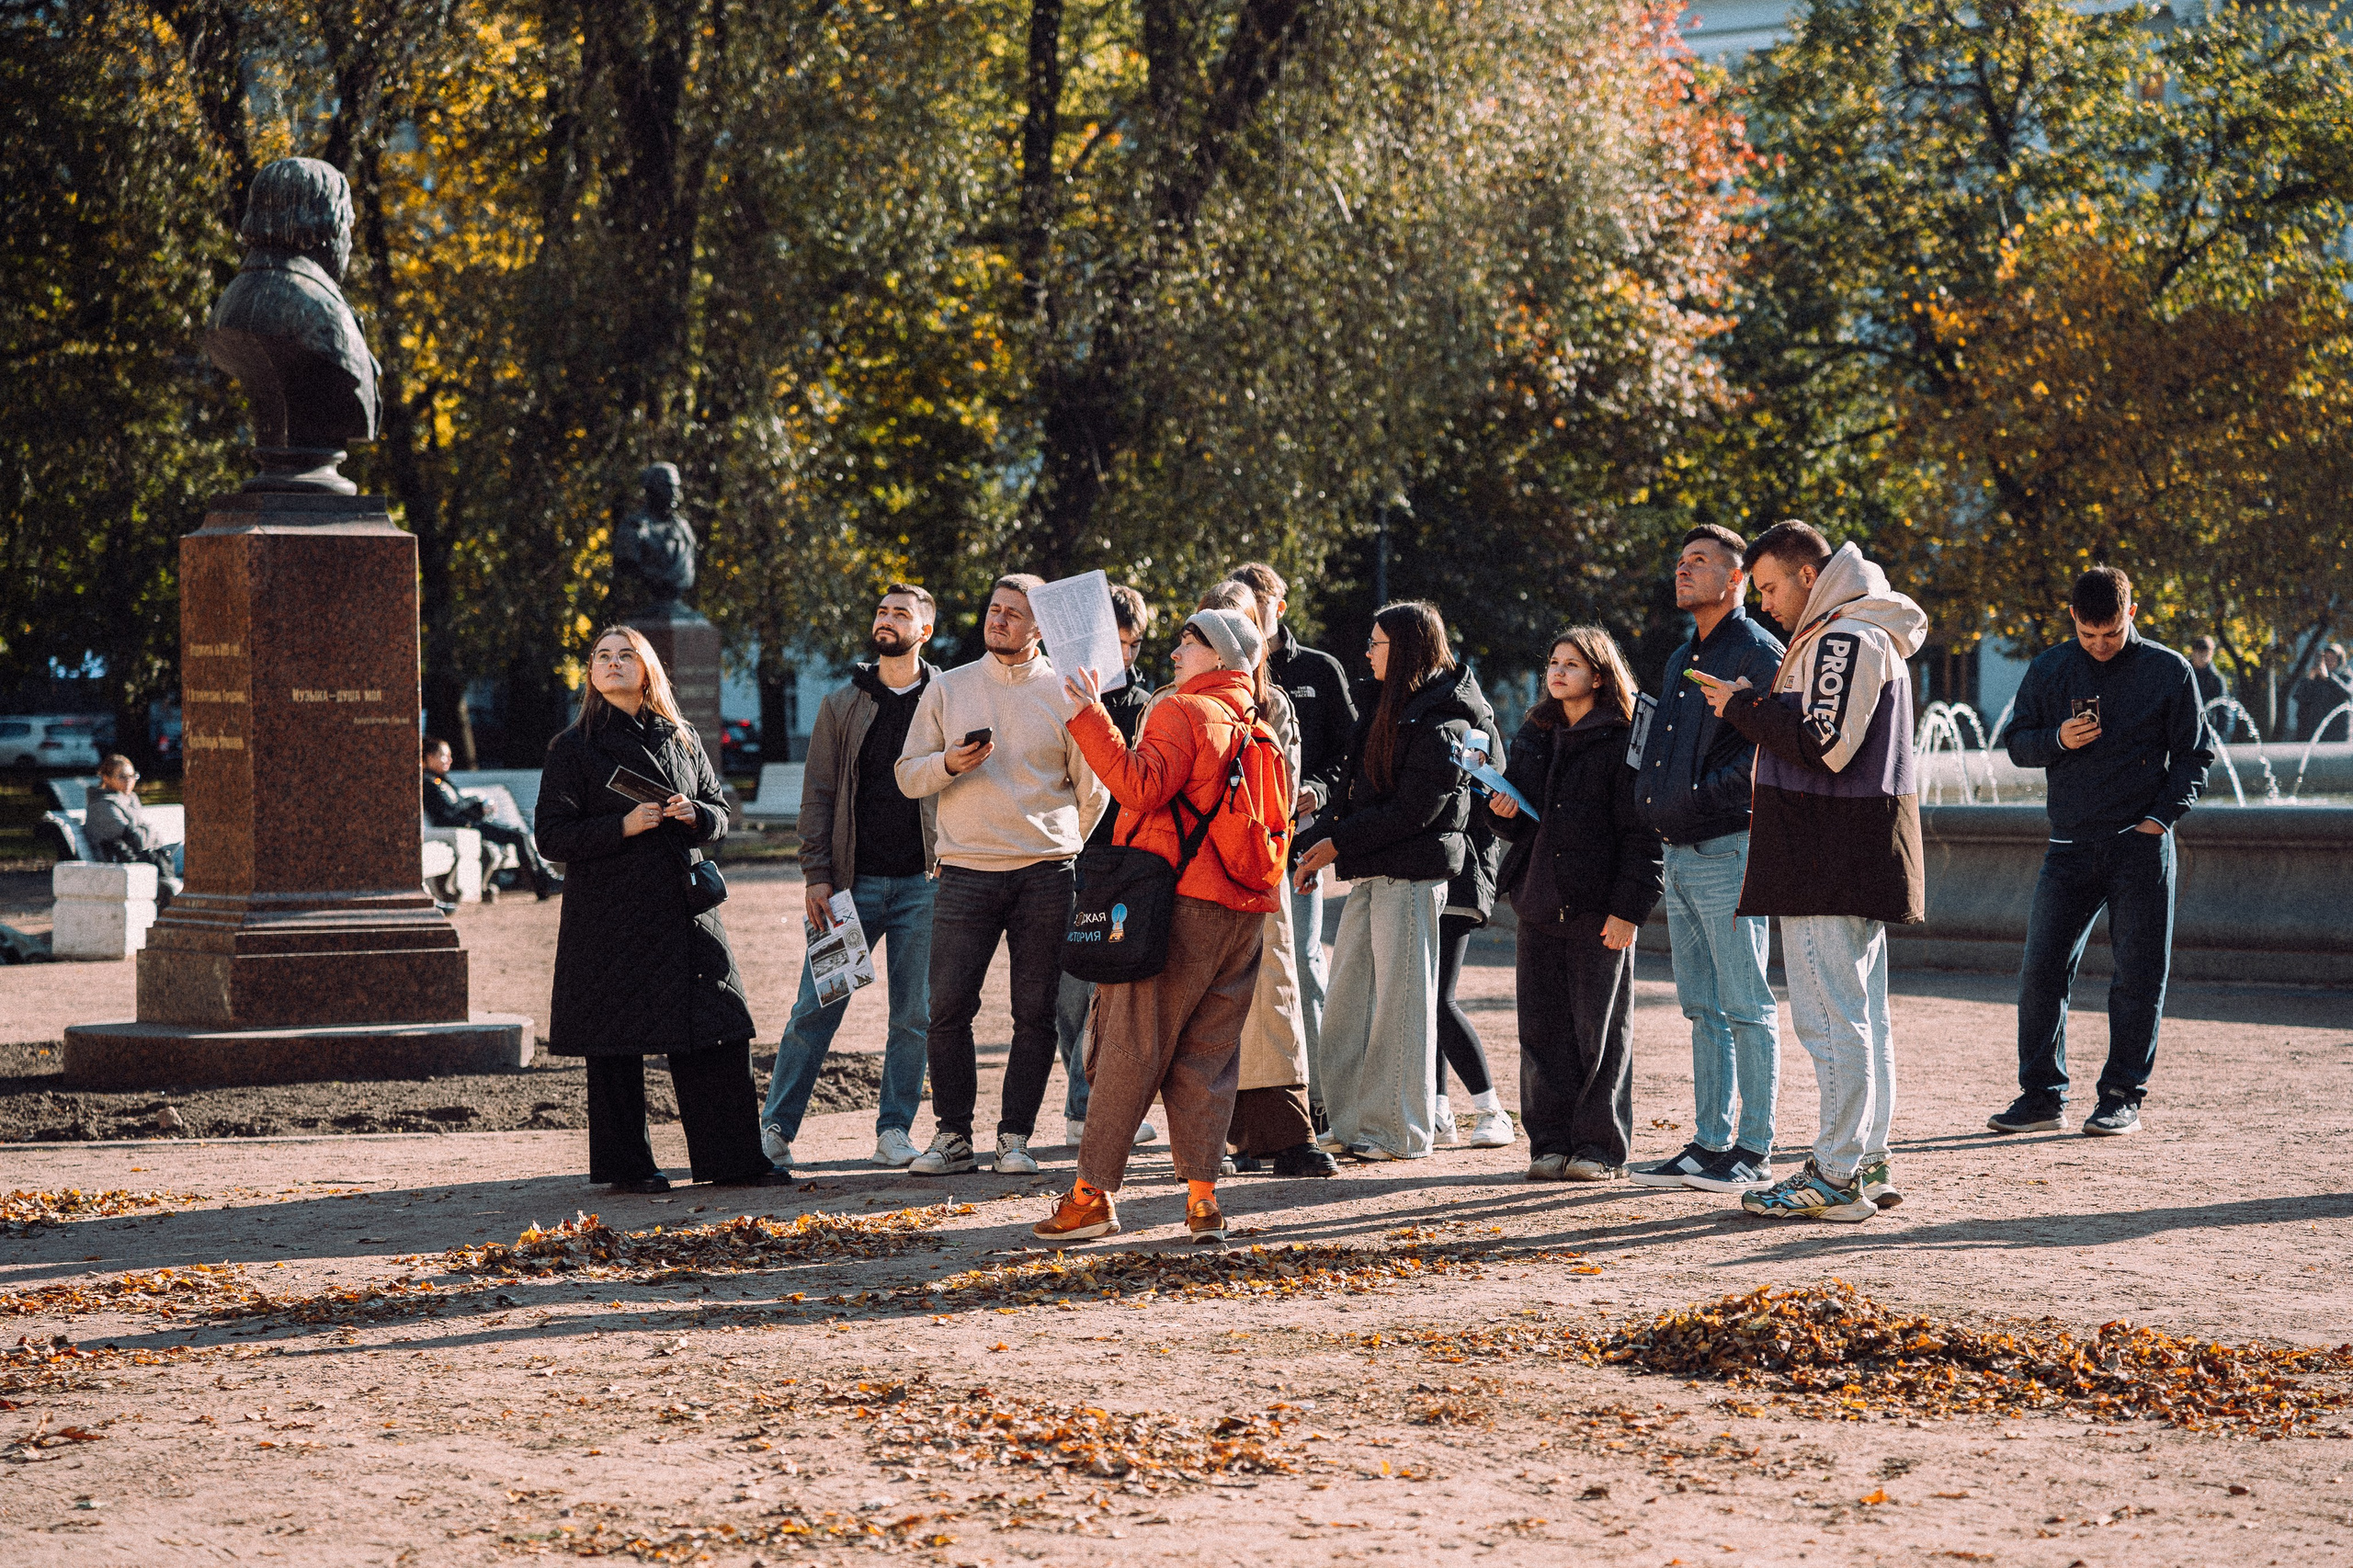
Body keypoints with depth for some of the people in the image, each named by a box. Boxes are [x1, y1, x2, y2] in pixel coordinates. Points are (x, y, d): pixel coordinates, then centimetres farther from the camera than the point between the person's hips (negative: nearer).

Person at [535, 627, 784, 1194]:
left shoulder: (681, 740, 13)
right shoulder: (573, 748, 1)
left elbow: (720, 813, 16)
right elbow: (553, 836, -5)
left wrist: (695, 815, -7)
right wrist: (623, 826, -17)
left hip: (684, 908, 4)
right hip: (610, 912, -4)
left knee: (721, 1034, 0)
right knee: (618, 1044, -2)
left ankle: (732, 1158, 7)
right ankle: (625, 1166, 9)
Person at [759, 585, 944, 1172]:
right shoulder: (841, 705, 8)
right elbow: (817, 794, 6)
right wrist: (815, 874, -4)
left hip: (922, 882, 0)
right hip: (852, 880, 0)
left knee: (914, 1015, 1)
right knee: (816, 1007, -1)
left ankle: (895, 1129, 11)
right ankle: (775, 1126, 5)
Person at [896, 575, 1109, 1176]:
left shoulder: (1065, 694, 6)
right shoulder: (947, 689, 10)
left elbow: (1093, 789, 11)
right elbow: (908, 775, 9)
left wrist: (1055, 848, 11)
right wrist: (949, 763, -10)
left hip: (1045, 878, -1)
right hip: (965, 873, 1)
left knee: (1035, 1013, -1)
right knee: (949, 1008, -6)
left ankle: (1015, 1137, 6)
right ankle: (953, 1136, 3)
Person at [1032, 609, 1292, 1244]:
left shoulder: (1182, 712, -8)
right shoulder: (1262, 732, 17)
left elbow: (1140, 786, -21)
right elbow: (1278, 823, 20)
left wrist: (1089, 717, -21)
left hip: (1180, 901, -7)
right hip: (1246, 910, 7)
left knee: (1129, 1048, -3)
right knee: (1209, 1054, 8)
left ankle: (1092, 1193, -1)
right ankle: (1203, 1196, 2)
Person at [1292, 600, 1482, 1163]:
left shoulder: (1443, 721, -11)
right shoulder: (1389, 711, 18)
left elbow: (1413, 810, -18)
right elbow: (1353, 791, 17)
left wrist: (1338, 843, -15)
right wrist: (1318, 841, 2)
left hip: (1412, 874, -9)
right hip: (1371, 874, 9)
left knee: (1400, 1000, -4)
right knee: (1348, 998, 8)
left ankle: (1401, 1132, 2)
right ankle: (1351, 1121, 14)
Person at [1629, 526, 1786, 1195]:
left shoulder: (1758, 653, -9)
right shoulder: (1682, 658, 20)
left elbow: (1770, 748, -18)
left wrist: (1702, 794, -19)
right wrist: (1651, 796, 10)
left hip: (1730, 848, -9)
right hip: (1682, 854, 9)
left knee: (1746, 1007, -5)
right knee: (1703, 1007, 12)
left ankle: (1754, 1154, -3)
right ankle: (1709, 1145, 16)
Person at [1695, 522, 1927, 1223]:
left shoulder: (1846, 636, -13)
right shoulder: (1870, 637, 21)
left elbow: (1825, 744, -21)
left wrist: (1745, 707, -11)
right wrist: (1761, 706, 11)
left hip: (1832, 858, -11)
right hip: (1854, 857, 11)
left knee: (1829, 1013, -9)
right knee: (1860, 1012, 12)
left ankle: (1836, 1178, -9)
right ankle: (1868, 1164, 16)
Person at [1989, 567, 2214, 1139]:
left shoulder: (2169, 671, 1)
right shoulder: (2049, 670, 8)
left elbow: (2195, 755, 5)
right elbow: (2017, 743, 12)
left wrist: (2161, 817, -7)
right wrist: (2057, 739, -9)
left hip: (2142, 847, -2)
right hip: (2070, 849, 2)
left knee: (2139, 975, -1)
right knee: (2041, 970, -3)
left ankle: (2122, 1098, 8)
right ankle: (2042, 1096, 6)